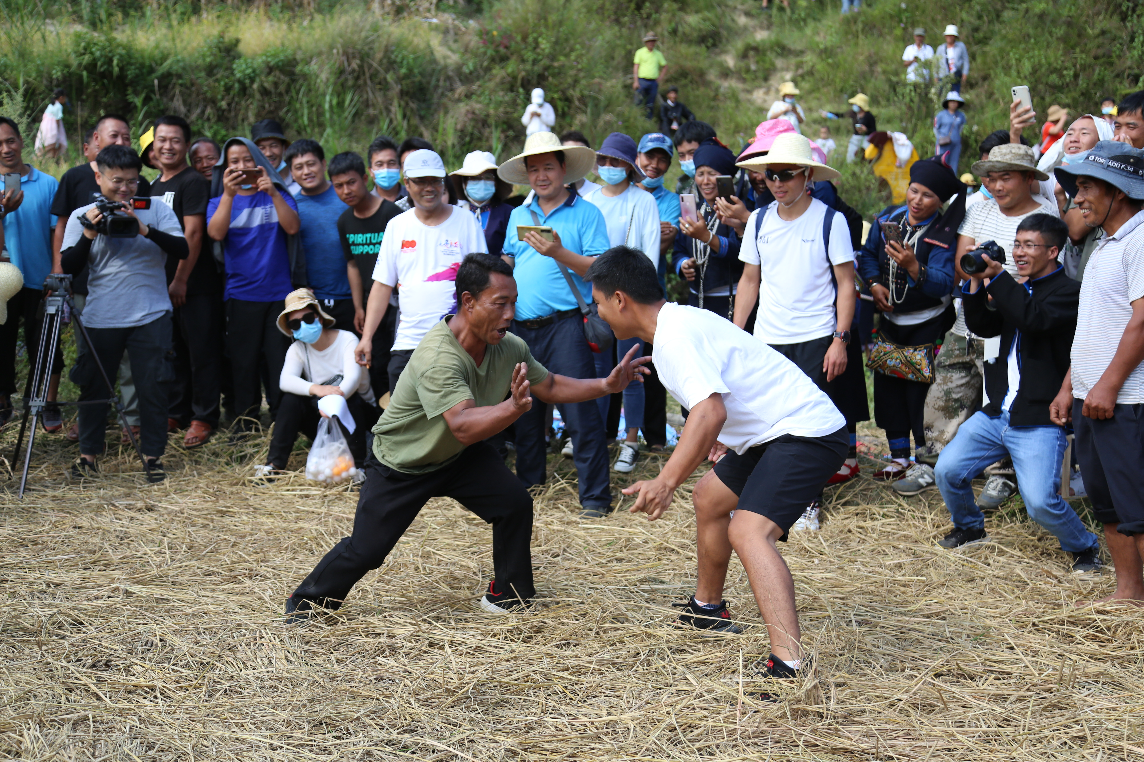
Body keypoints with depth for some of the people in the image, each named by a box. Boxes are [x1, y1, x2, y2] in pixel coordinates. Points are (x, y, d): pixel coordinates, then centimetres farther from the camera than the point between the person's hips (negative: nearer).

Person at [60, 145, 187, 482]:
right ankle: (88, 455, 20)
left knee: (153, 387, 1)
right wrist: (88, 235, -15)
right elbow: (68, 266, -1)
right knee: (94, 387, 6)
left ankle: (153, 456, 13)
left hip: (151, 316, 0)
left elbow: (182, 249, -8)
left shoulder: (157, 209, 2)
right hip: (101, 319, 1)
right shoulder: (83, 216, 4)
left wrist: (146, 230, -20)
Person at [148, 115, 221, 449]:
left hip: (194, 286, -8)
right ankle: (175, 413, 22)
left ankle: (203, 418, 4)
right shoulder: (155, 186, 16)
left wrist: (180, 280, -17)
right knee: (173, 351, 13)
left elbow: (193, 234, -15)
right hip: (161, 285, 8)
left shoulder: (193, 183, -9)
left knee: (201, 353, -2)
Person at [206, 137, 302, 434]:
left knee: (281, 361, -1)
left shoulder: (278, 196, 7)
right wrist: (228, 194, -23)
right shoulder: (220, 201, 8)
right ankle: (245, 420, 17)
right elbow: (216, 233, -12)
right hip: (241, 295, 1)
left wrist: (272, 193, -23)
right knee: (243, 362, 6)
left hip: (279, 293, -1)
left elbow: (292, 227, -11)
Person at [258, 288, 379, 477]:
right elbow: (285, 380, -23)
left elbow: (353, 378, -32)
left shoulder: (347, 340, -14)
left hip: (358, 413, -3)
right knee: (291, 398, -22)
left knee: (343, 396, -34)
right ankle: (275, 464, -22)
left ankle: (358, 465, -31)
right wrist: (315, 389, -45)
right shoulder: (297, 349, -3)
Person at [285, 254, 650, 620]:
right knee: (365, 549, -6)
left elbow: (550, 387, -2)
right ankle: (306, 602, 20)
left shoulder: (510, 348, -16)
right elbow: (463, 425, -50)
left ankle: (506, 596, 6)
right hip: (401, 463, -6)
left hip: (460, 455, 6)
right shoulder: (437, 357, -39)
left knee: (515, 503, -14)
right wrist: (513, 407, -67)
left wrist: (606, 385, -15)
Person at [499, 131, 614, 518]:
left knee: (579, 411, -8)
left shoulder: (586, 213, -1)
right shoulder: (519, 215, 17)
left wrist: (560, 254, -20)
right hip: (521, 326, 6)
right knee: (525, 409, 14)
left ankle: (595, 495, -4)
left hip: (565, 325, -6)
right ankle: (528, 482, 29)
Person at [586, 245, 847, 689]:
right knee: (709, 497, 27)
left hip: (806, 432, -11)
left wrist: (666, 482, -40)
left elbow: (711, 411, -35)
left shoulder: (674, 337, -20)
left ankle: (790, 666, -43)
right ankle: (707, 609, 47)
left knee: (748, 532, -28)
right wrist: (721, 441, 42)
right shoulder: (680, 319, 13)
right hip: (776, 431, 11)